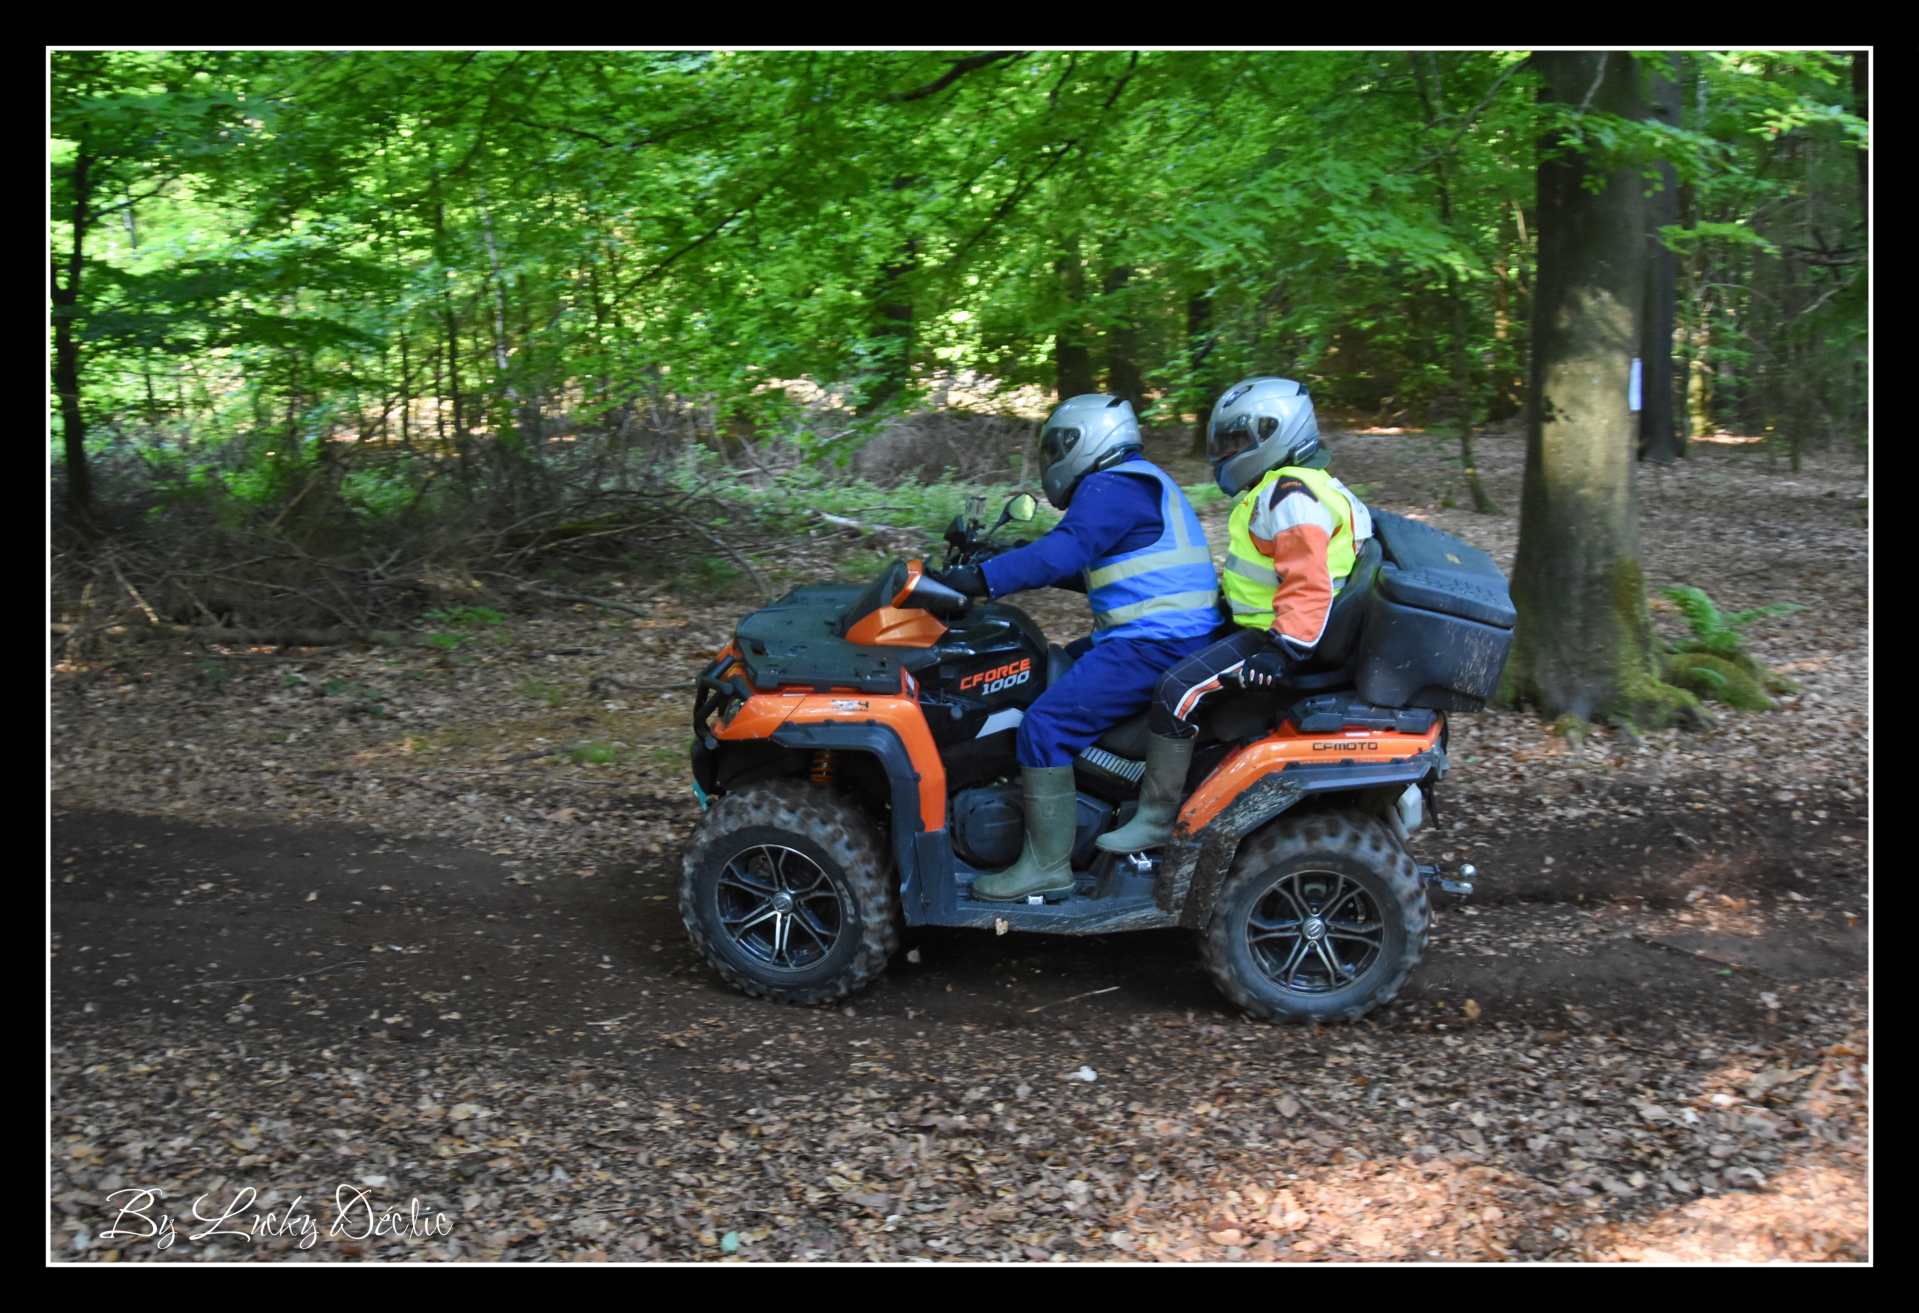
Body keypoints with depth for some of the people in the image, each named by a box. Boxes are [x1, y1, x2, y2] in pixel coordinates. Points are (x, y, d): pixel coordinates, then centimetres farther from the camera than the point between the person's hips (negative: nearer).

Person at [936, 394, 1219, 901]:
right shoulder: (1142, 484, 22)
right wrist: (1018, 561, 23)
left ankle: (1048, 864, -13)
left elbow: (1066, 550, -27)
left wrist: (984, 579, -31)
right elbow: (1089, 567, 29)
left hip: (1155, 646, -11)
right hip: (1173, 637, 11)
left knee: (1046, 724, -16)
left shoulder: (1110, 488, -11)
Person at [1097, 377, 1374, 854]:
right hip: (1274, 632, 12)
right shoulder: (1281, 489, 18)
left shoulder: (1291, 494, -18)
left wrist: (1284, 651, -34)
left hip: (1280, 634, -12)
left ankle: (1156, 818, -17)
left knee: (1179, 688, -23)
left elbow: (1309, 583, -28)